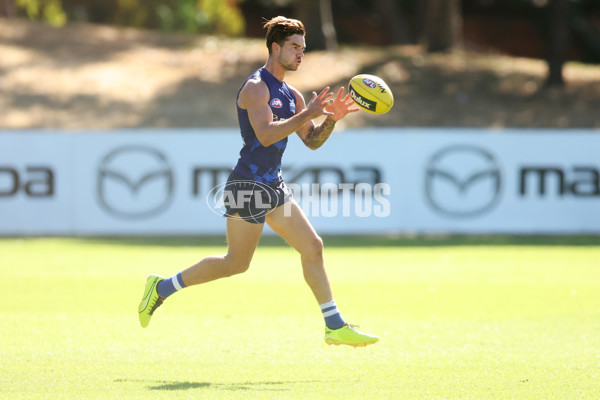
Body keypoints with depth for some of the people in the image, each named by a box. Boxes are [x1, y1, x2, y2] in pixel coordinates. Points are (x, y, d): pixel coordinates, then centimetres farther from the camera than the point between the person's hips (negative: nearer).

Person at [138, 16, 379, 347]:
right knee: (236, 264, -2)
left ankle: (335, 327, 3)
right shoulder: (256, 87, -12)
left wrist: (330, 119, -2)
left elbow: (312, 141, 16)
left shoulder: (291, 95, 15)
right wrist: (306, 115, -24)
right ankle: (162, 288, 12)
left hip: (273, 185, 9)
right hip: (249, 183, -9)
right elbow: (265, 135, -25)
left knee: (312, 247, 1)